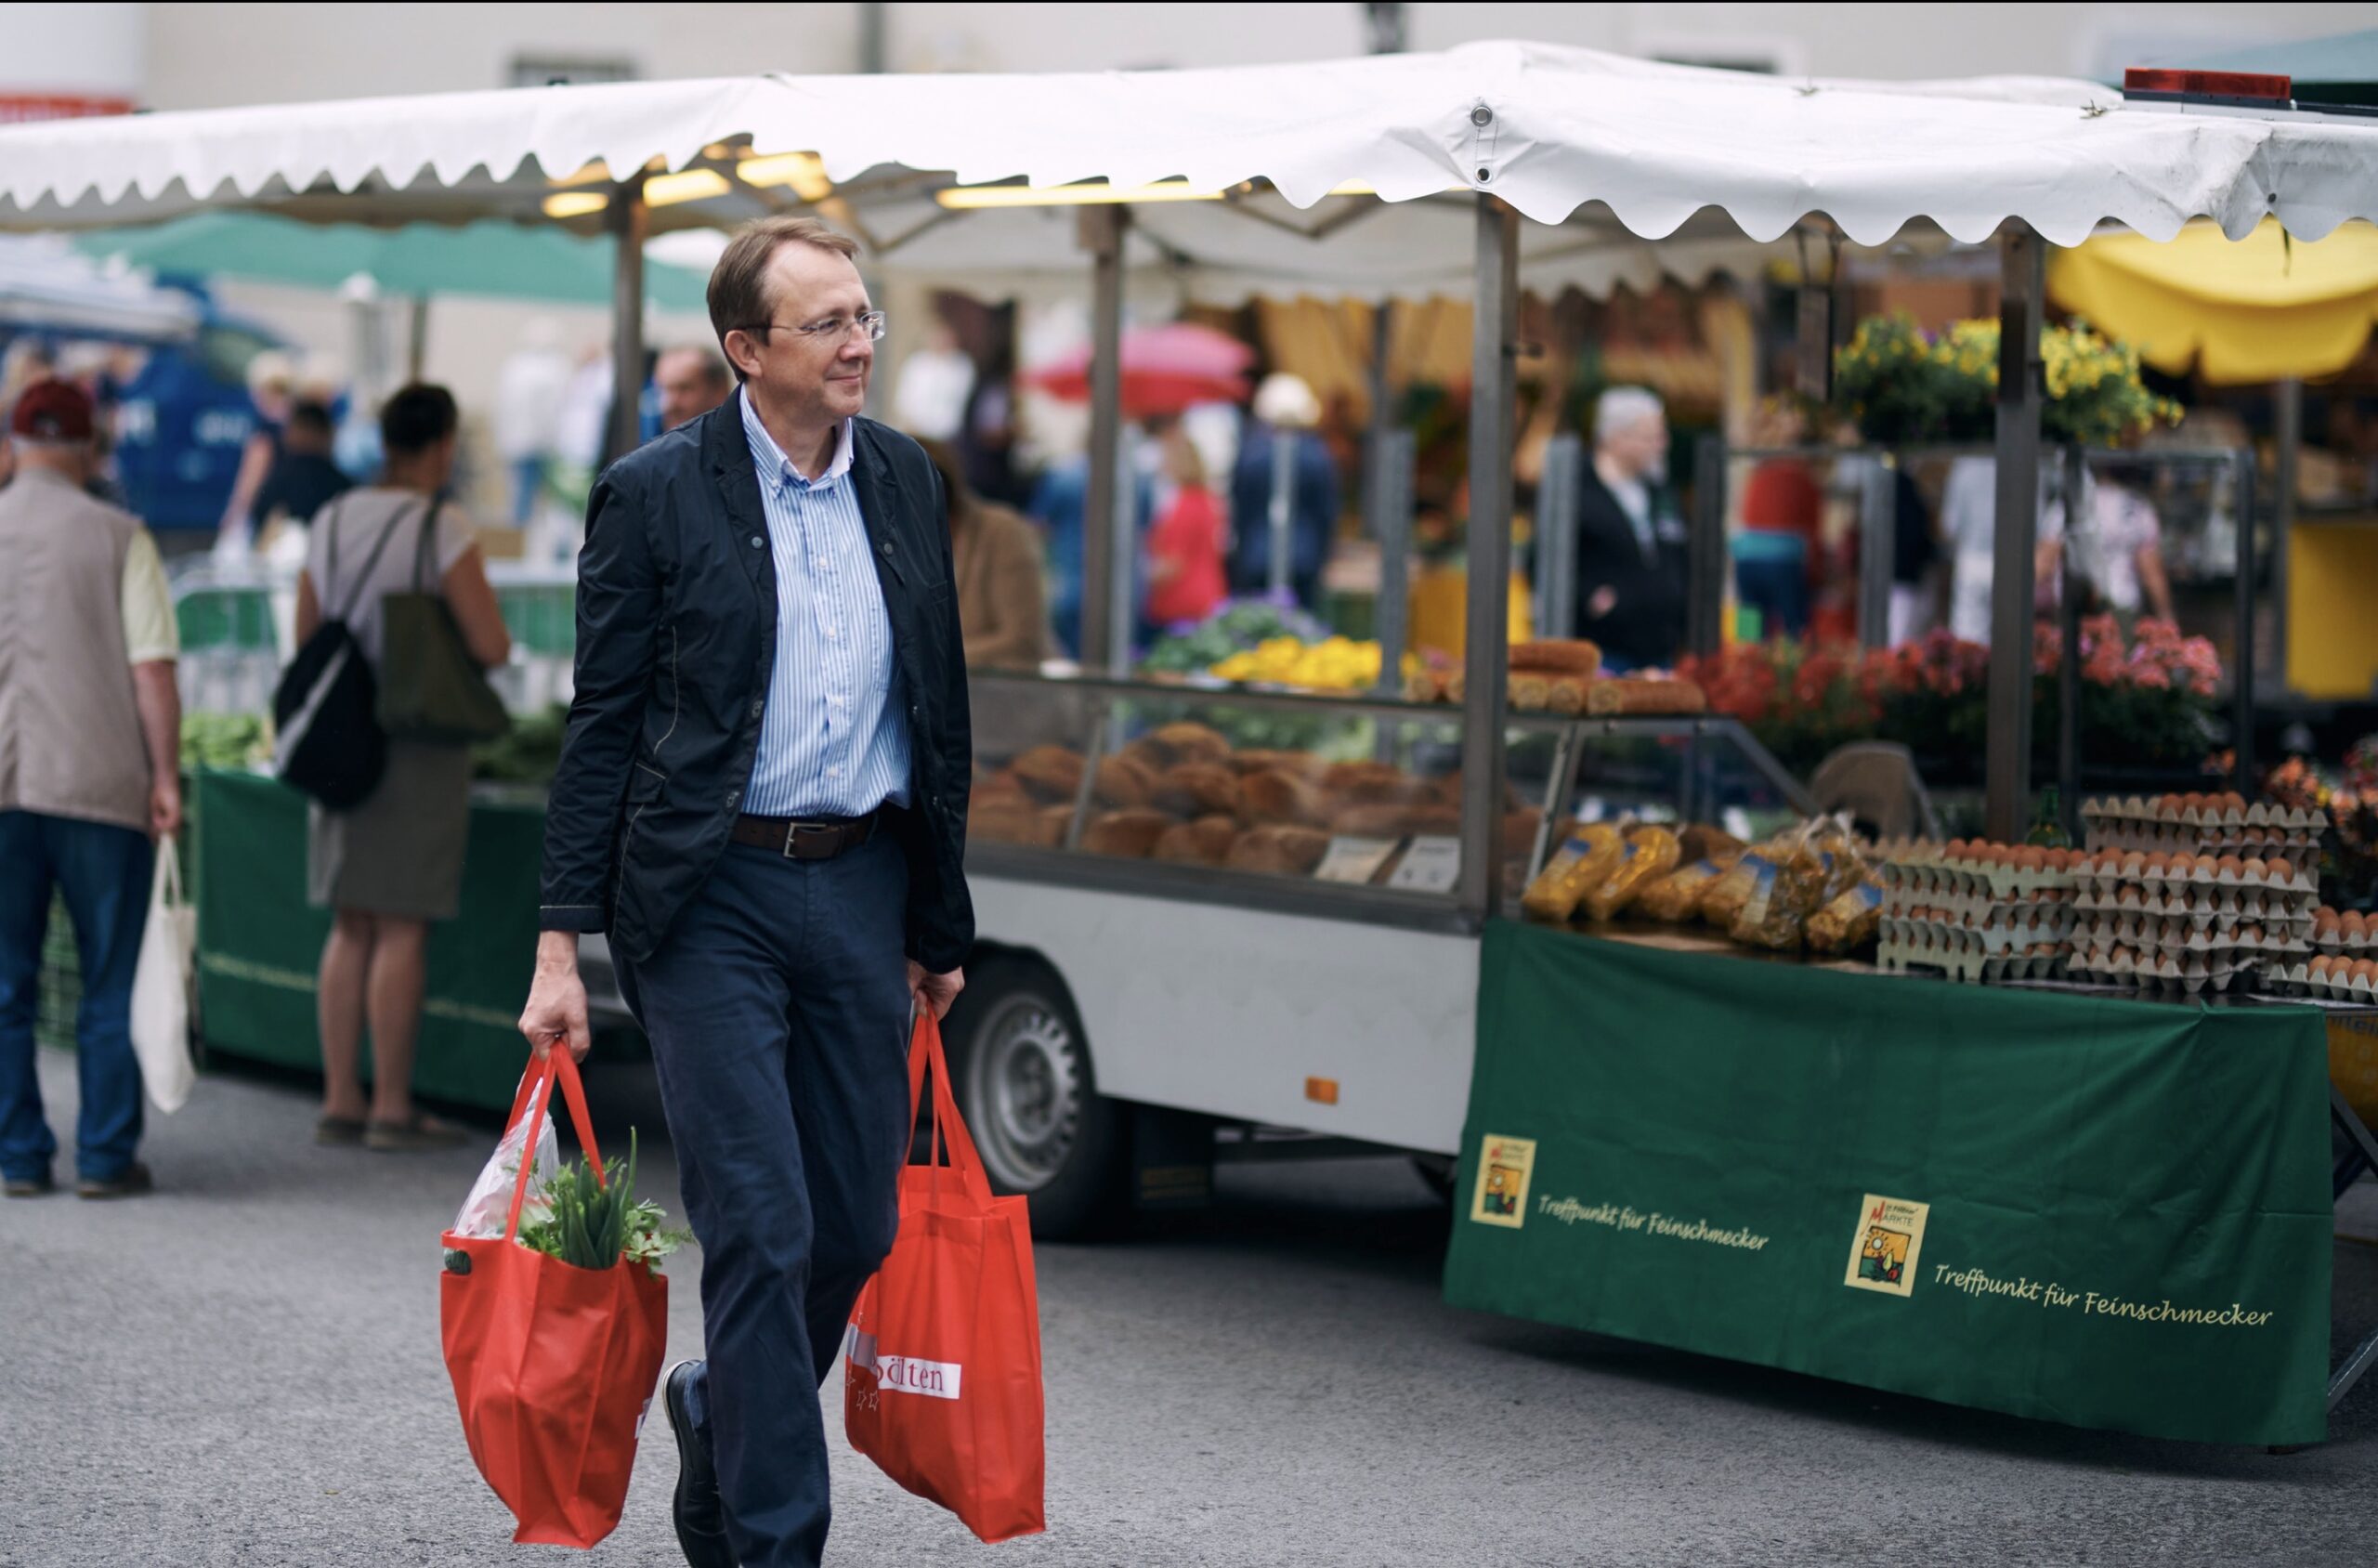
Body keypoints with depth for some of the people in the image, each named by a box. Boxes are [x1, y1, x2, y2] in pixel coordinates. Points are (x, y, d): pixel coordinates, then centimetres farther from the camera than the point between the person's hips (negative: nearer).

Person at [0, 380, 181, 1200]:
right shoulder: (119, 536, -2)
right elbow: (152, 667, -8)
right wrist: (166, 775, -4)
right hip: (101, 785, -2)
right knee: (111, 985, 5)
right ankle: (106, 1156, 5)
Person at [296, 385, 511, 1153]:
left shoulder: (332, 521, 7)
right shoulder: (443, 529, -12)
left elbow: (306, 639, 12)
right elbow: (492, 646, -14)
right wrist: (472, 636, 7)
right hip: (419, 744, -6)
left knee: (352, 928, 11)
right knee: (403, 930, -3)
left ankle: (340, 1101, 13)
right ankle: (392, 1109, 0)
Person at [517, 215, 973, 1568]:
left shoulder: (907, 481, 9)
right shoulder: (656, 494, -5)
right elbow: (602, 728, -4)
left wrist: (941, 921, 16)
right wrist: (562, 944, -8)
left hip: (862, 886, 5)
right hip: (710, 896, -5)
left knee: (859, 1226, 9)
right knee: (762, 1228, -8)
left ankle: (722, 1418, 36)